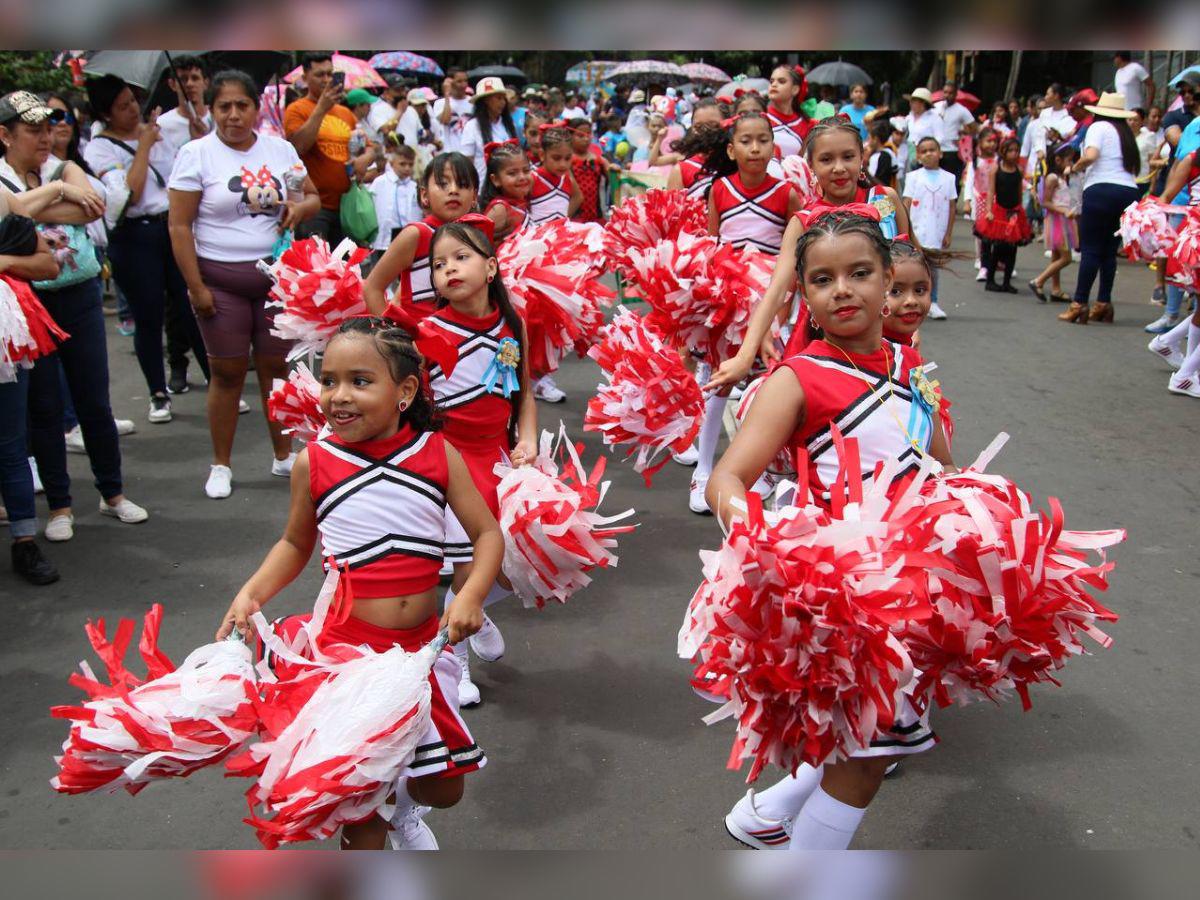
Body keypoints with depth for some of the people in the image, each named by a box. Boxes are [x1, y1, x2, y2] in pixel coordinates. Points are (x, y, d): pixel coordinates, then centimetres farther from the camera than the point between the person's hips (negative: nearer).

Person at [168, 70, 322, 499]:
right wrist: (196, 287, -11)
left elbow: (314, 197, 17)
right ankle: (221, 465, 16)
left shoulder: (280, 149, 7)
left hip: (277, 275, 3)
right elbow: (180, 227, -6)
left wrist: (300, 208, -7)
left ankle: (283, 456, 22)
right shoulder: (197, 154, -4)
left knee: (277, 366, 8)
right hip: (221, 279, -3)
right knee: (227, 372, 2)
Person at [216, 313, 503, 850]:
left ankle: (400, 806, 49)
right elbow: (296, 543, 9)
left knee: (443, 790, 15)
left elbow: (487, 533, -3)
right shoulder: (314, 462, -6)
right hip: (345, 642, -1)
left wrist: (472, 593, -20)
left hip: (421, 644, 2)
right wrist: (250, 595, -6)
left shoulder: (438, 454, -7)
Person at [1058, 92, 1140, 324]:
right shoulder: (1126, 133, 21)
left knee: (1090, 249, -6)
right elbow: (1133, 167, 12)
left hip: (1102, 190, -6)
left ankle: (1079, 304, -8)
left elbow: (1090, 155, -15)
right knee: (1109, 250, 12)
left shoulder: (1099, 127, 2)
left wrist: (1074, 168, 1)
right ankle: (1104, 304, 12)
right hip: (1129, 191, 6)